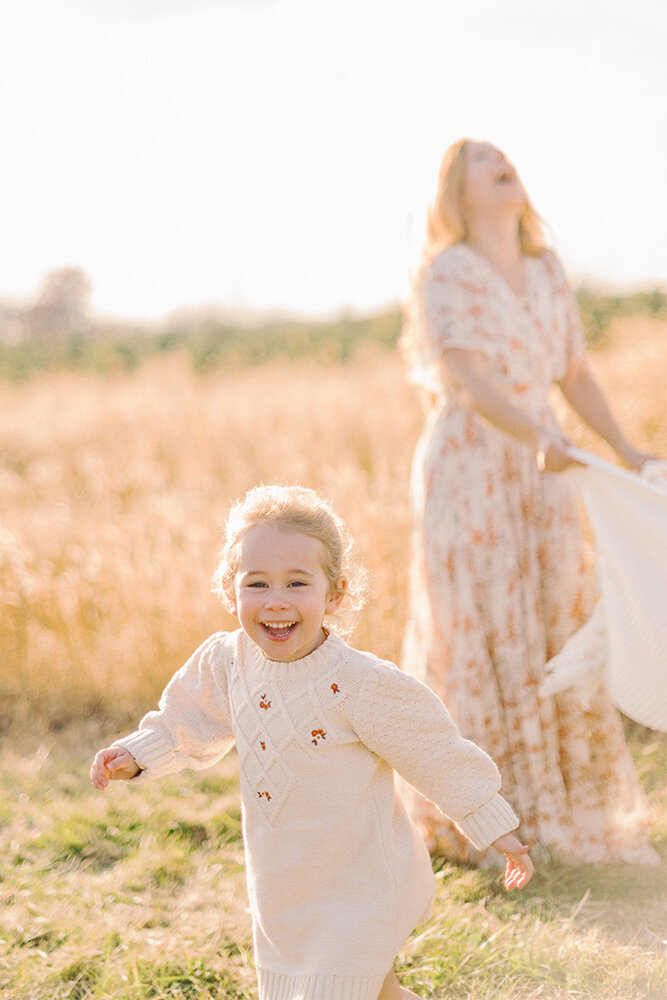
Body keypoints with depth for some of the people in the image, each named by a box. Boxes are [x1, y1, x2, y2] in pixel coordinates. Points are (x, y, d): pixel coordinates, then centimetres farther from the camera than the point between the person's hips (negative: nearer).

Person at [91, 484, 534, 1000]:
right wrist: (134, 756, -4)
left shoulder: (362, 686, -24)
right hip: (282, 895, 6)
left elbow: (438, 758, -13)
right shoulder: (227, 663, -8)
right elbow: (186, 728, 12)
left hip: (360, 895, -6)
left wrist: (500, 832, -6)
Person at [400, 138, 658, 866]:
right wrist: (537, 437, -34)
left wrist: (626, 452, 11)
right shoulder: (444, 274, -8)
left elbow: (573, 374, 16)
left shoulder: (546, 272, 12)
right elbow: (465, 380, -20)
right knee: (478, 640, -2)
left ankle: (560, 807, 22)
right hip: (467, 470, -6)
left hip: (540, 476, 6)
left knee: (555, 632, 9)